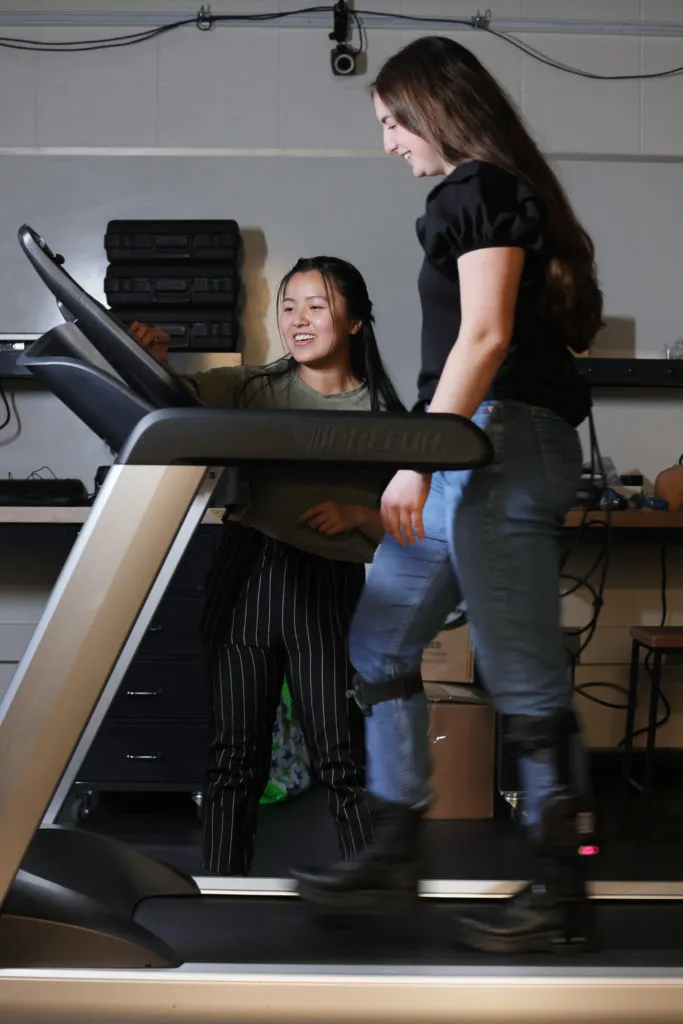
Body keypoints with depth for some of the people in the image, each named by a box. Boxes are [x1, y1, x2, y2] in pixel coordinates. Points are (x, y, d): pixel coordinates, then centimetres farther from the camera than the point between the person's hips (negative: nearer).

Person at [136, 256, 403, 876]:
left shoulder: (383, 414, 5)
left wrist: (355, 515, -12)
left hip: (332, 587, -1)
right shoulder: (250, 387, 8)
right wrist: (151, 361, -23)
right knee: (237, 755, 7)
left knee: (342, 758, 0)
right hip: (246, 574, 2)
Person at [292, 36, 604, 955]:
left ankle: (562, 895, 4)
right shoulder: (484, 194, 22)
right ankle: (396, 855, 18)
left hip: (504, 446, -11)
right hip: (470, 455, 11)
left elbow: (485, 335, -17)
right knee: (378, 644, 12)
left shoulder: (482, 189, -6)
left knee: (523, 678, -6)